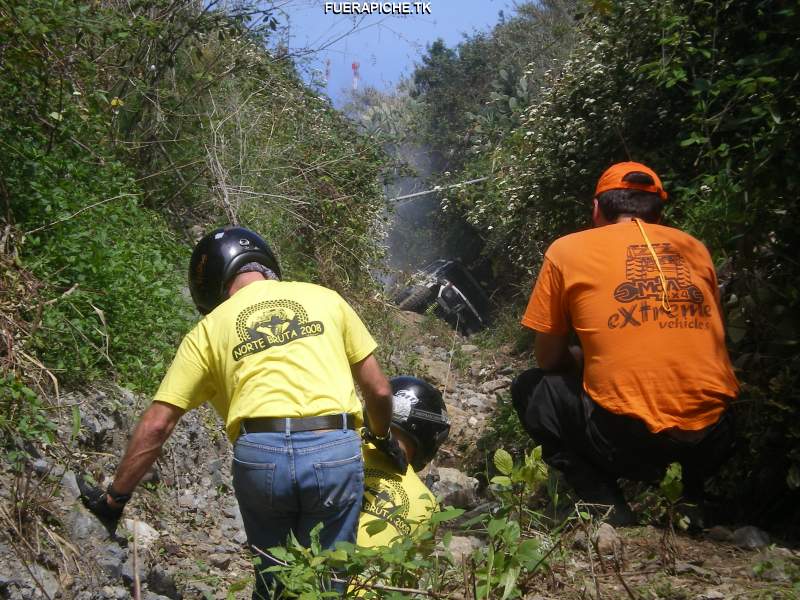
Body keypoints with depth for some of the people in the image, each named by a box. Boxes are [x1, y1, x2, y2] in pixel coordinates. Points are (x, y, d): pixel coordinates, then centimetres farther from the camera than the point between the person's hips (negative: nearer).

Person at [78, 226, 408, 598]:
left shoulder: (209, 330, 14)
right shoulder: (324, 298, 16)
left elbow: (156, 425, 9)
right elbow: (379, 390, 16)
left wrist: (116, 497, 19)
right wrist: (383, 438, 35)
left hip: (259, 455, 0)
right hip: (335, 451, 0)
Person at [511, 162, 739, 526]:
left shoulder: (568, 250, 5)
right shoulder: (694, 248, 15)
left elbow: (548, 360, 11)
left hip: (628, 435, -5)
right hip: (713, 439, 6)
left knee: (530, 390, 20)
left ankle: (612, 515, 5)